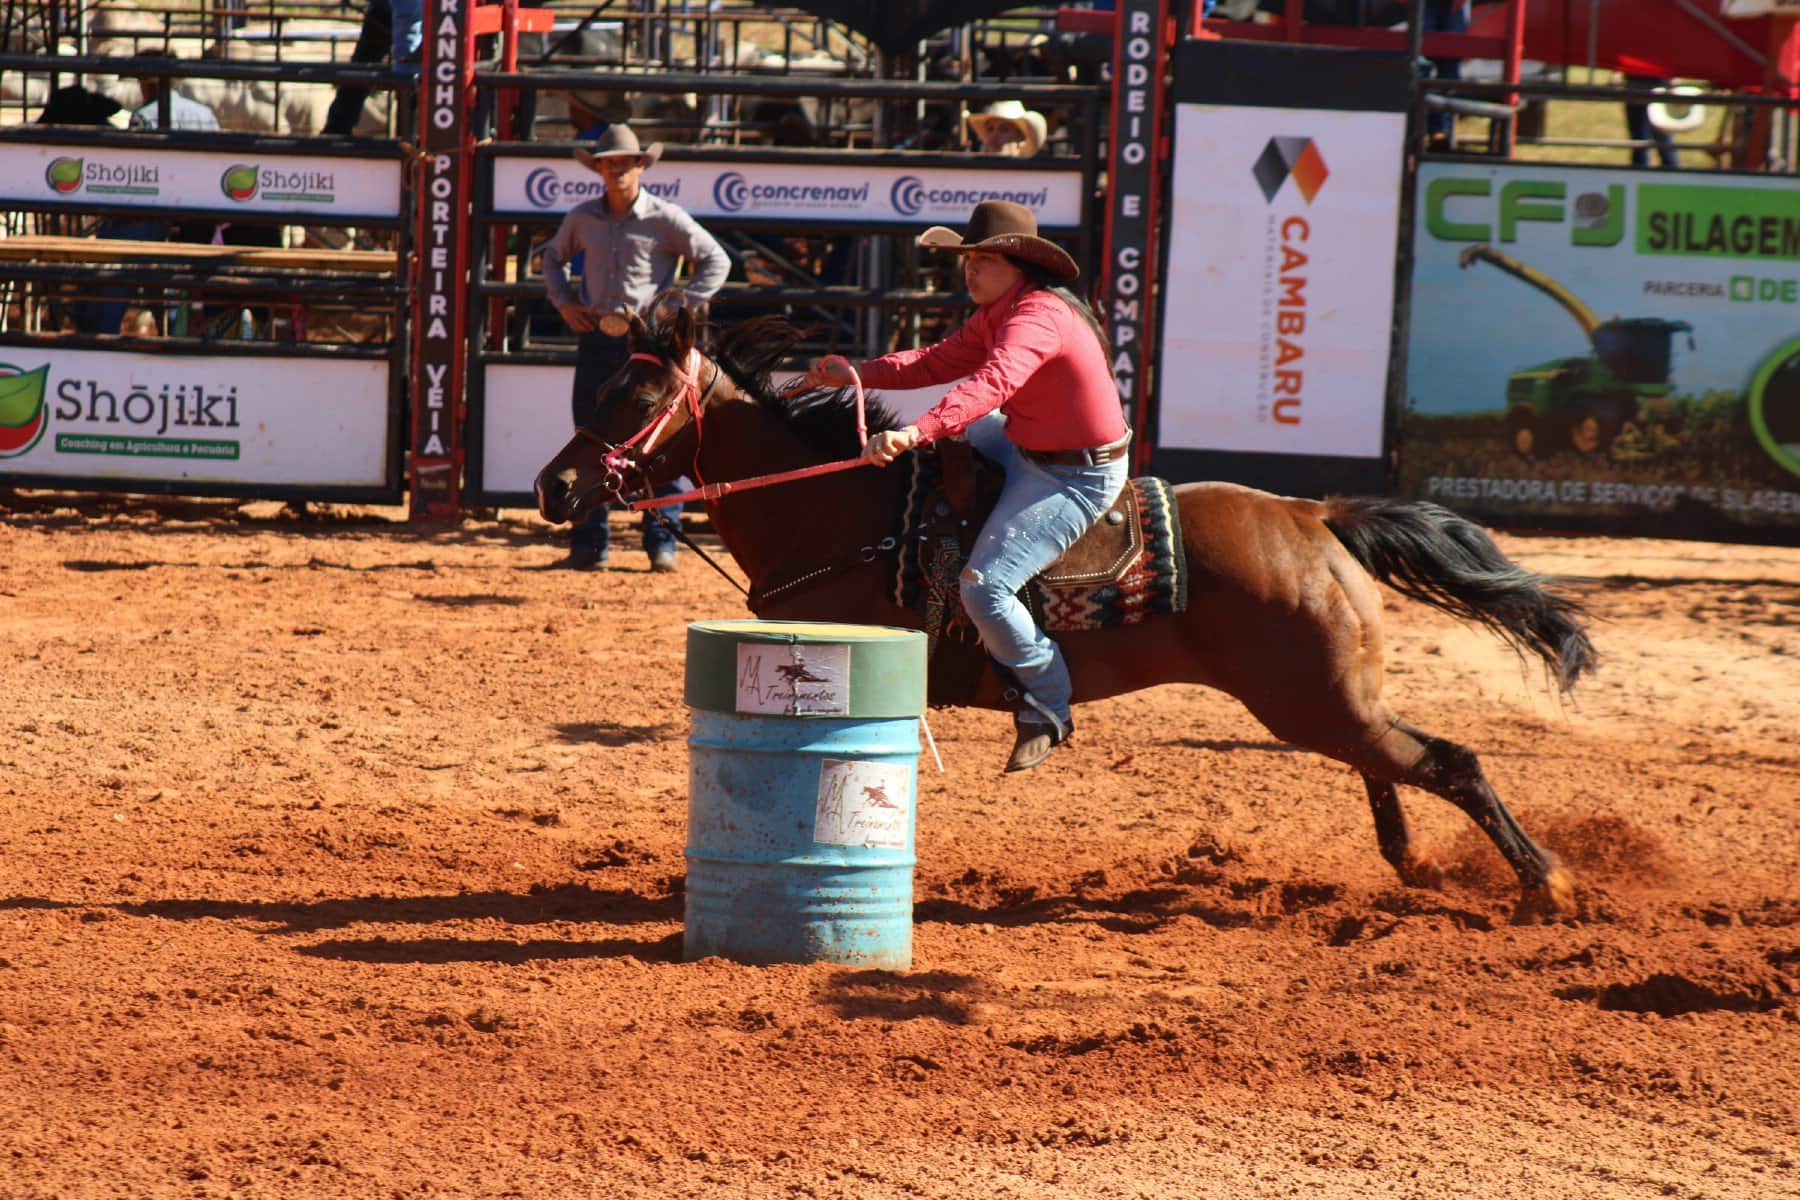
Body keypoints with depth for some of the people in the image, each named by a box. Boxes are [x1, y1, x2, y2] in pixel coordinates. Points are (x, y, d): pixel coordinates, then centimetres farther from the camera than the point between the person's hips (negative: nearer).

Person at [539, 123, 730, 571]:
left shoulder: (665, 219, -4)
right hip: (596, 338, 4)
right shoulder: (582, 218, 8)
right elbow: (553, 255, 27)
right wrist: (563, 301, 12)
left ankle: (662, 542, 1)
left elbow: (716, 261, 1)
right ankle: (588, 545, 11)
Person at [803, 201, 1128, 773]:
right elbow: (940, 362, 12)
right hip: (1028, 448, 11)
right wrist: (860, 374, -1)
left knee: (985, 587, -18)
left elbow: (991, 384, -42)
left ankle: (1048, 708, 0)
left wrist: (915, 433, -53)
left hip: (1077, 478, -11)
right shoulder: (998, 313, 7)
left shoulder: (1038, 315, -26)